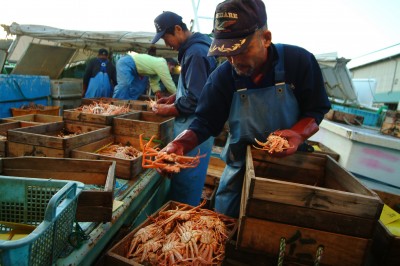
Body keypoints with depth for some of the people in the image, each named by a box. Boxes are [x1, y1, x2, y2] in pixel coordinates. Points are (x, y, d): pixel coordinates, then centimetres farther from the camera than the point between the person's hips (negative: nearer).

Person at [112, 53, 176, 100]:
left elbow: (154, 82, 16)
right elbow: (168, 81, -15)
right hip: (126, 63, -11)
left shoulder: (157, 64, 14)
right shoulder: (161, 64, -16)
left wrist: (158, 92, 2)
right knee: (124, 84, -23)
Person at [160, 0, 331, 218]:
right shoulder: (222, 76, -16)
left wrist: (298, 134, -31)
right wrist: (179, 144, -32)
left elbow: (316, 111, -10)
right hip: (240, 168, 1)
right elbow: (205, 123, -13)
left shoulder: (299, 61, -18)